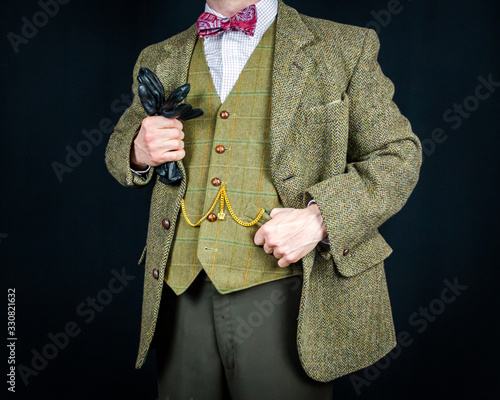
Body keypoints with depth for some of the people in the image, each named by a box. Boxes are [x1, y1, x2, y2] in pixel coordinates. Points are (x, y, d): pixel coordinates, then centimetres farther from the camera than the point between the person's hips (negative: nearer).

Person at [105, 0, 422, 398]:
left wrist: (318, 217, -14)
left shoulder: (345, 49, 4)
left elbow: (399, 154, 2)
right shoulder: (159, 59, 14)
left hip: (282, 293, -3)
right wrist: (139, 153, -2)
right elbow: (117, 150, 24)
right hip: (182, 295, 3)